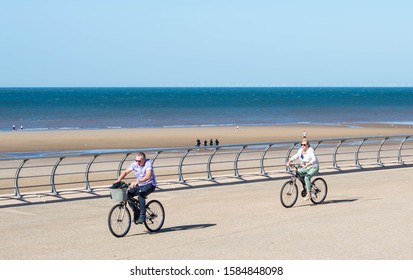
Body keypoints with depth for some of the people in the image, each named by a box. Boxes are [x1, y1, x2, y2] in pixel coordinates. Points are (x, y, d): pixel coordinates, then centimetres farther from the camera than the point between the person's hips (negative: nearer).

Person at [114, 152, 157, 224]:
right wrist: (118, 180, -22)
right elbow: (126, 172, -4)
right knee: (127, 195, -15)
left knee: (141, 195, -34)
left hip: (150, 184, -6)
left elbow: (148, 176, -36)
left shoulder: (148, 163, -21)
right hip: (139, 185, 6)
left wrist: (137, 182, -50)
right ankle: (136, 212, 1)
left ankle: (142, 217, -25)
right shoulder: (134, 164, -4)